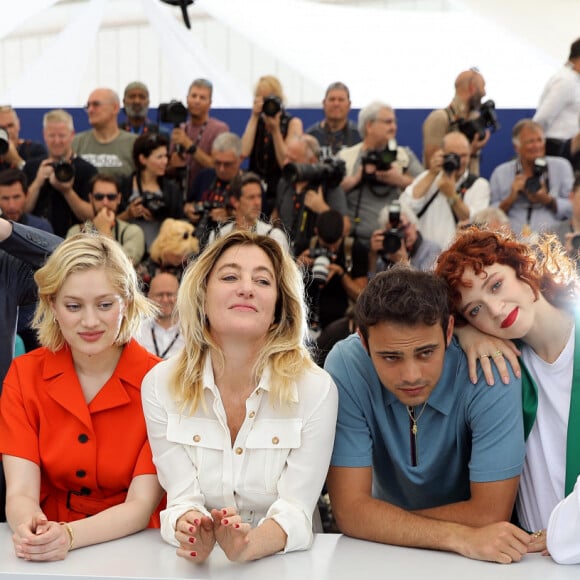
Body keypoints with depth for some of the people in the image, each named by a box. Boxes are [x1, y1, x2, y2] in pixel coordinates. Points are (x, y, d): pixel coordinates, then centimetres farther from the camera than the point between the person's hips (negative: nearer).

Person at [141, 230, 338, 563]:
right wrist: (193, 537, -28)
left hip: (285, 564, -1)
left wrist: (248, 545, -32)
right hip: (199, 564, 2)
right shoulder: (161, 385, -4)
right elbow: (183, 498, -7)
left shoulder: (316, 390, -9)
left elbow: (295, 510, -13)